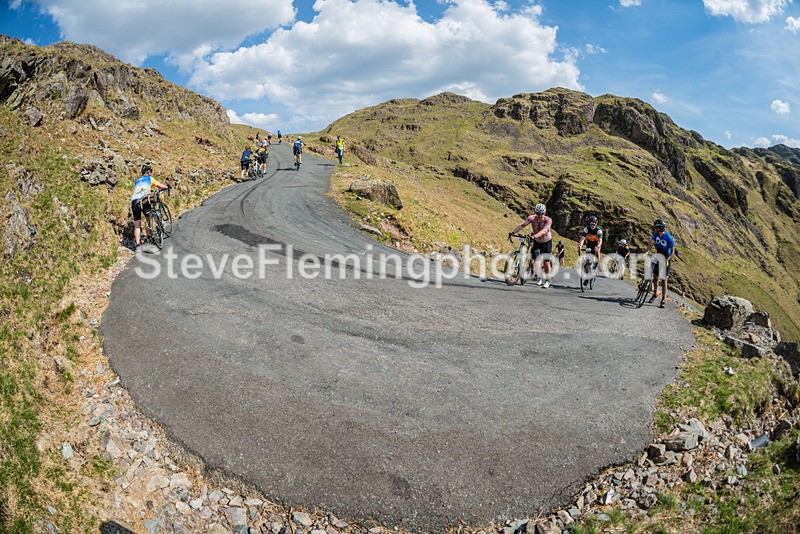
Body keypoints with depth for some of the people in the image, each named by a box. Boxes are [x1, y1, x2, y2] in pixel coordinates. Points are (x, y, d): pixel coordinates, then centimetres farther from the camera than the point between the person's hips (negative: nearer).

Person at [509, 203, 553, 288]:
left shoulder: (548, 220, -28)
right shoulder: (531, 218, -22)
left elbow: (544, 231, -44)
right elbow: (522, 225, -34)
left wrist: (534, 236, -61)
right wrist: (513, 232, -50)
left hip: (547, 242, -2)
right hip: (537, 242, 2)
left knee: (546, 262, -4)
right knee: (536, 261, -9)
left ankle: (547, 280, 17)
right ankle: (540, 277, 17)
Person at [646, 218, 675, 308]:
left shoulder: (668, 238, -22)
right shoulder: (655, 234, -8)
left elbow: (672, 251, -16)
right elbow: (651, 244, -13)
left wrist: (667, 260, -28)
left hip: (665, 259, -5)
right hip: (657, 258, 5)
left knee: (663, 279, -5)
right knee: (655, 276, 11)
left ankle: (663, 299, 0)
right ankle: (655, 293, 32)